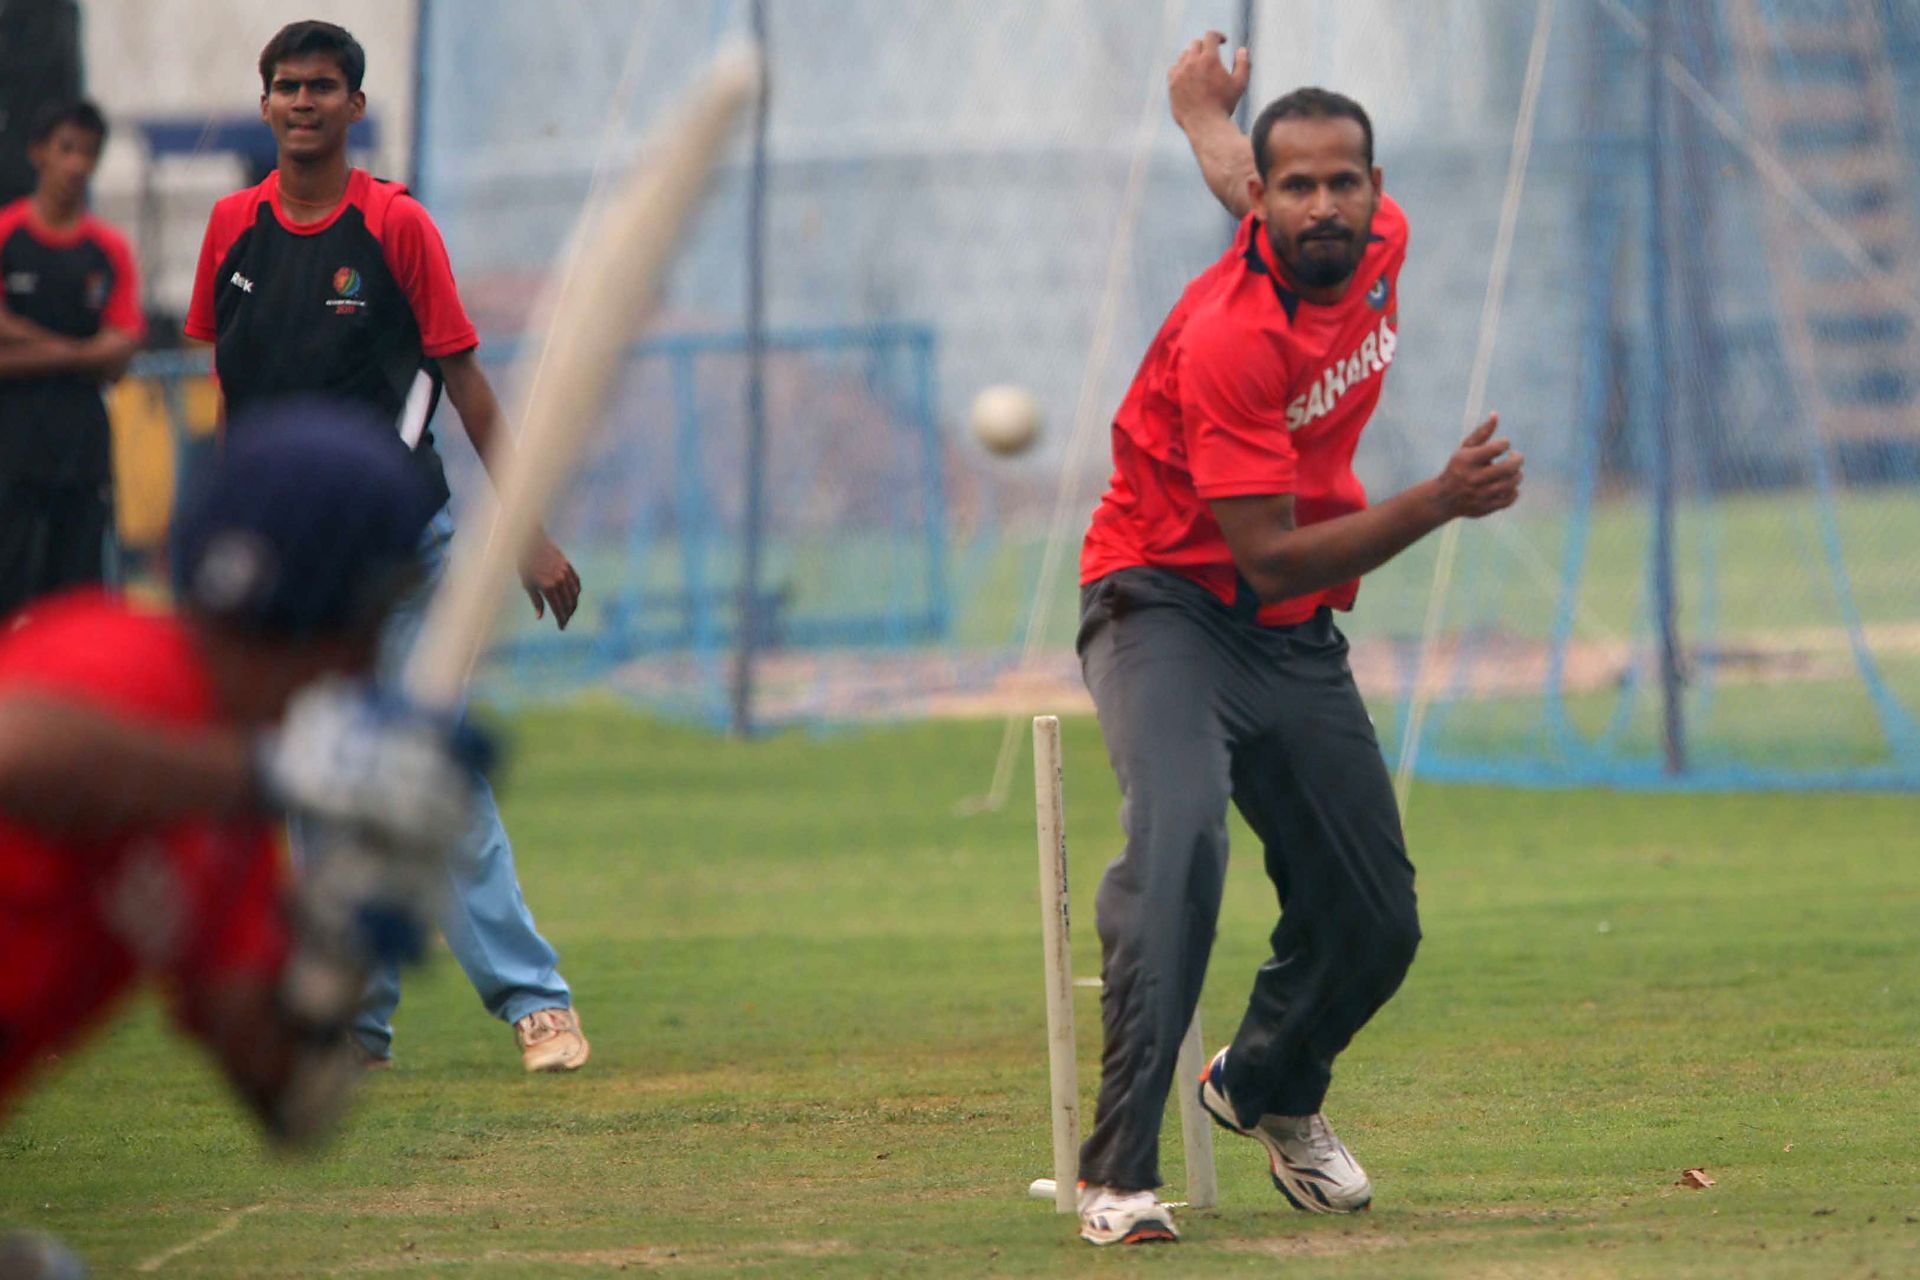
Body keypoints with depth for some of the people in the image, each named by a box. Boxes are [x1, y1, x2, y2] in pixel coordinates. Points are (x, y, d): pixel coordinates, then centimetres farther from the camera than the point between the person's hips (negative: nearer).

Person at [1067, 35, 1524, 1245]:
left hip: (1300, 641, 7)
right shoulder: (1228, 338, -27)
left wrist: (1204, 112, 39)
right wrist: (1438, 503, -33)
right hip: (1170, 605, -7)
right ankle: (1119, 1172, -35)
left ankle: (1270, 1089, 40)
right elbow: (1270, 558, -26)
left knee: (1377, 925, 7)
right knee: (1181, 838, -33)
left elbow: (1232, 173, 18)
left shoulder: (1381, 244, -5)